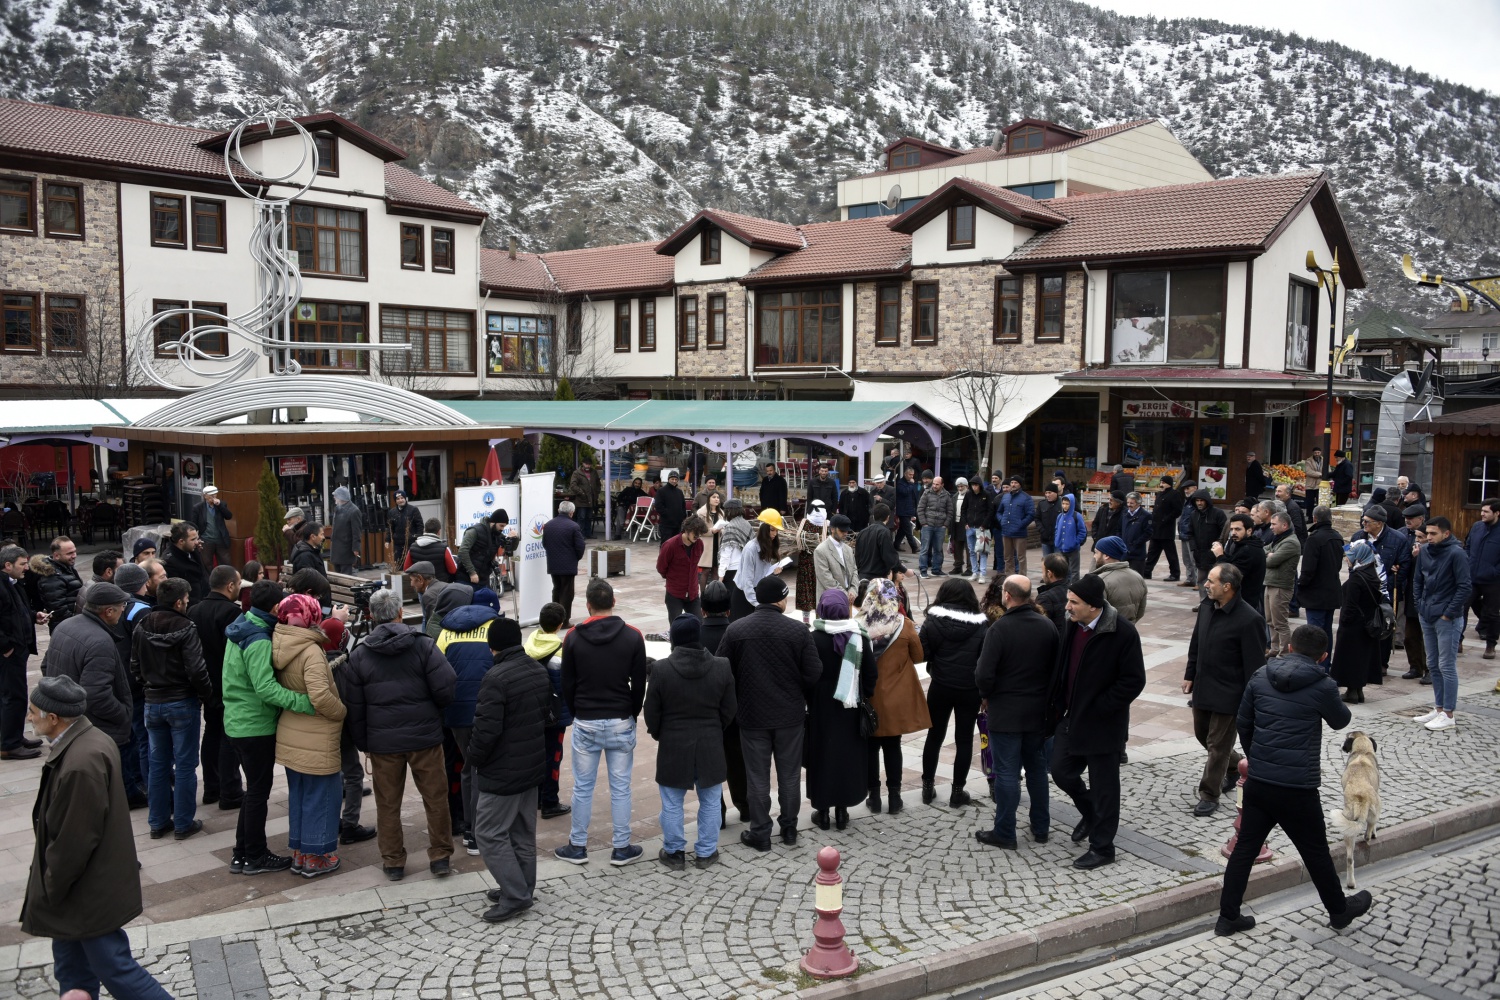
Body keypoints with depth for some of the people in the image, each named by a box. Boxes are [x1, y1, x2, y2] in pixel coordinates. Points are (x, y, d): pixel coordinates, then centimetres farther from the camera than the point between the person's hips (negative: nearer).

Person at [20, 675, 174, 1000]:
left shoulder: (80, 764, -30)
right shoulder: (92, 739, 1)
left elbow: (74, 842, -24)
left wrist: (50, 890, -10)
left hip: (90, 891, -10)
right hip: (91, 884, 10)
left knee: (114, 968, 3)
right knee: (72, 972, 21)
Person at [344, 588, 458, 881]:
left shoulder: (359, 655, 0)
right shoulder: (423, 645, -8)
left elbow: (354, 706, 4)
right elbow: (447, 688, -13)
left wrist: (362, 743, 14)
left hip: (382, 741, 2)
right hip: (425, 736, -1)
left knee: (388, 804, 13)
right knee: (435, 797, 11)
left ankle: (393, 862, 20)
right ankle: (440, 857, 17)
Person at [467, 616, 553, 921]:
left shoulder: (496, 677, -22)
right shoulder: (539, 670, 5)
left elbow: (486, 729, -24)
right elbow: (548, 714, 14)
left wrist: (472, 759, -8)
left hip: (502, 771, -9)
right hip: (534, 765, 9)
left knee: (489, 833, 1)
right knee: (523, 832, 17)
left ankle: (515, 895, 1)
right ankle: (522, 888, 27)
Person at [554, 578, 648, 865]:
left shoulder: (574, 637, -5)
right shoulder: (633, 637, -5)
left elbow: (567, 685, 1)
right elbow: (639, 683, -1)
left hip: (585, 723, 0)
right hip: (621, 723, 0)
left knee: (582, 787, 10)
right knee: (620, 788, 7)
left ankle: (577, 847, 19)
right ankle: (621, 849, 14)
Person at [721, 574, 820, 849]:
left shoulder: (735, 630, -9)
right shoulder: (798, 630, -11)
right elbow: (814, 673, -10)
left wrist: (737, 703, 11)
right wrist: (799, 697, 10)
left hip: (752, 715, 0)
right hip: (791, 714, 0)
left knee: (757, 777, 10)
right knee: (790, 775, 15)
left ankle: (760, 833, 17)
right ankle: (789, 829, 26)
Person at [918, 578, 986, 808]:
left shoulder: (933, 621, -8)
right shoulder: (981, 625, -7)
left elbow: (921, 652, -10)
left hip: (940, 687, 1)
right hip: (970, 690, 0)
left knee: (934, 736, 15)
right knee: (964, 739, 11)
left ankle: (927, 787, 22)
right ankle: (957, 791, 15)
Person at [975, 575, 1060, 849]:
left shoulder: (999, 629, -19)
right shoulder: (1048, 626, -2)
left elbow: (983, 675, -20)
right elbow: (1057, 669, 4)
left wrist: (987, 696, -1)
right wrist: (1045, 697, 15)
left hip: (1005, 713, -5)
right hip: (1039, 713, 5)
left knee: (1007, 773, 3)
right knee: (1037, 769, 18)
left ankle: (1004, 833, 11)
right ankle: (1041, 827, 28)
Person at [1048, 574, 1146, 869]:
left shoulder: (1122, 633, -20)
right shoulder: (1073, 625, 1)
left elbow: (1134, 681, -18)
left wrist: (1098, 709, -17)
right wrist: (1058, 702, 7)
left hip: (1102, 725, -7)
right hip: (1072, 718, 7)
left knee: (1103, 786, 6)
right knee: (1061, 771, 13)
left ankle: (1102, 848, 20)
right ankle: (1091, 814, 41)